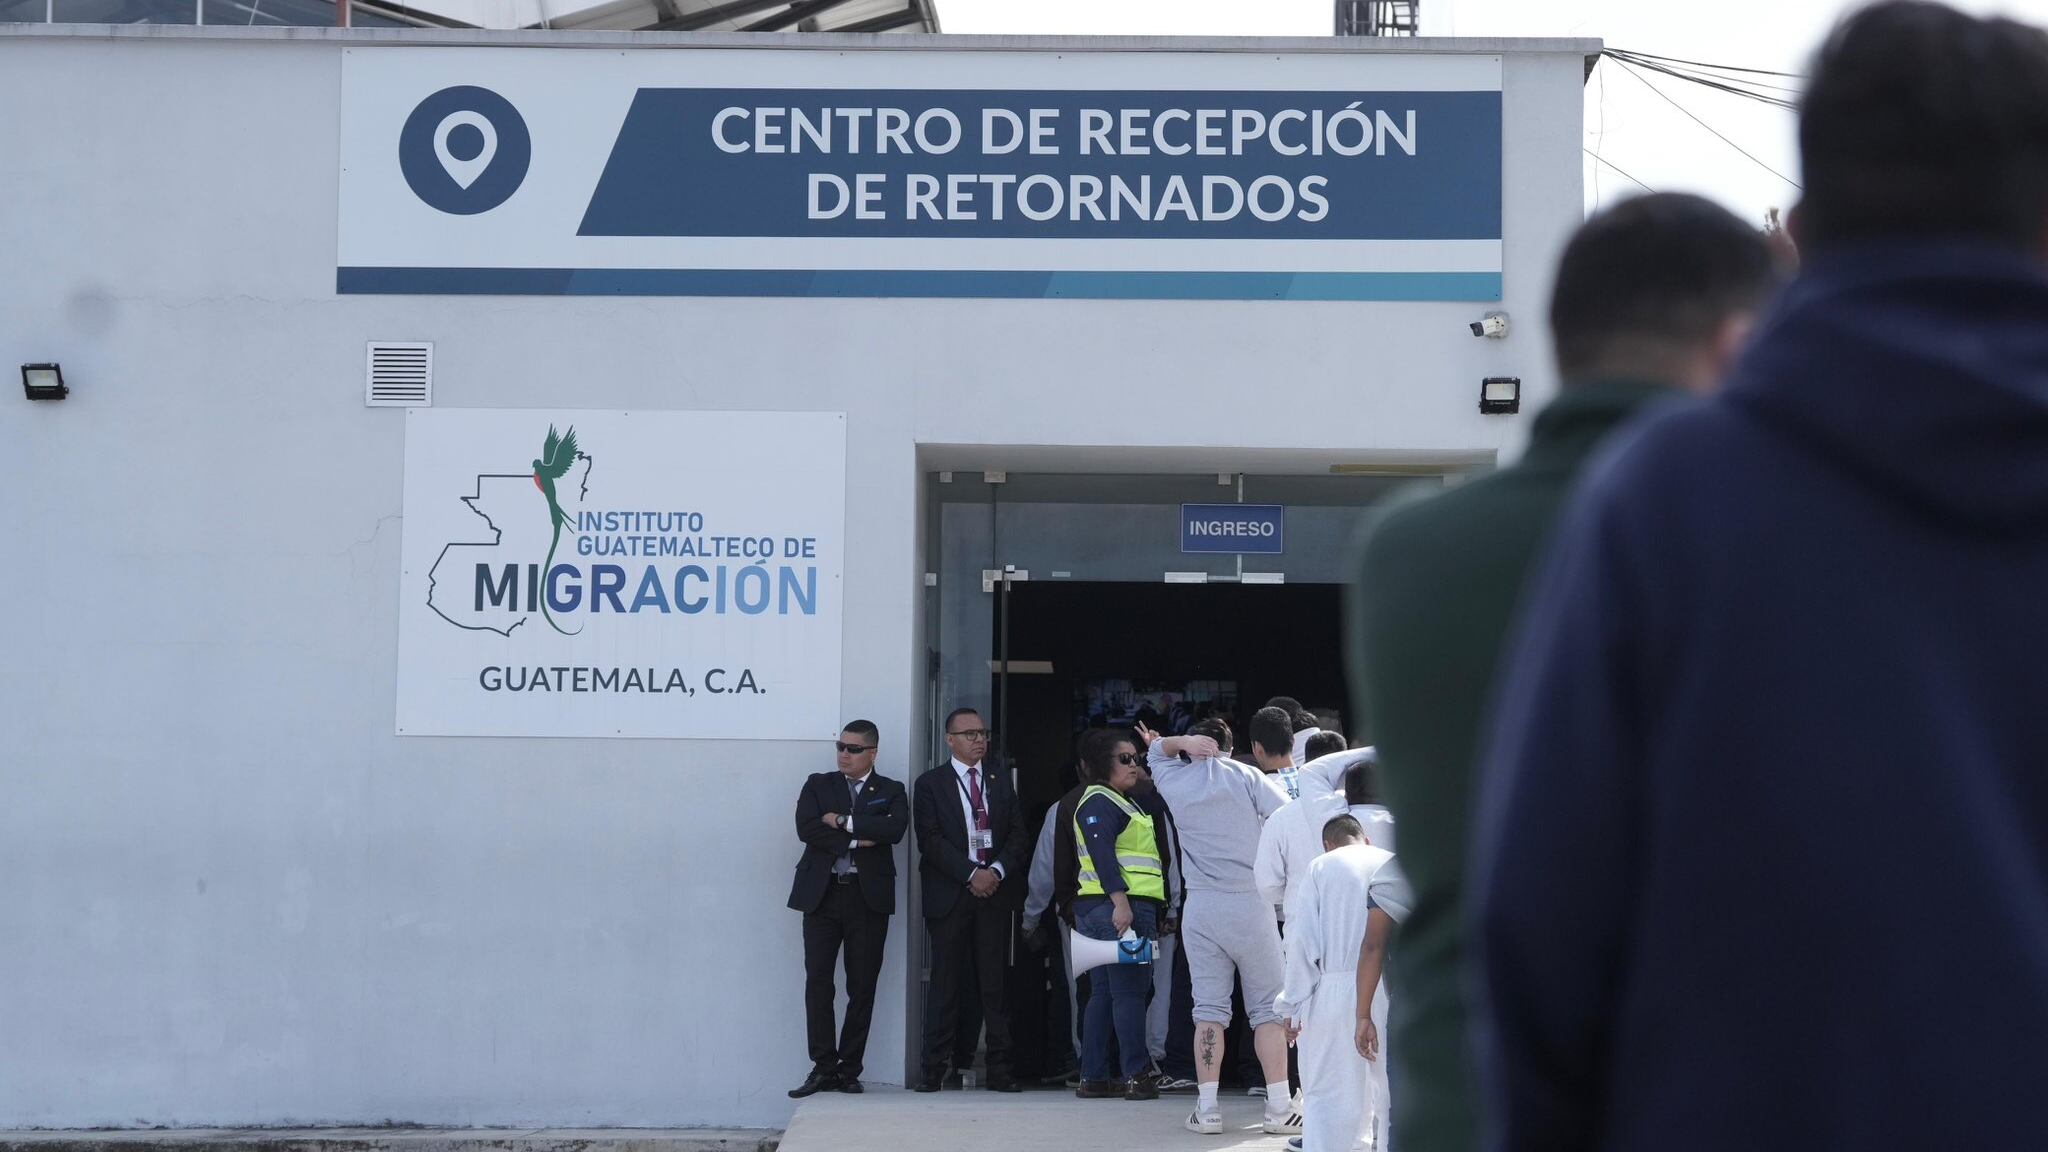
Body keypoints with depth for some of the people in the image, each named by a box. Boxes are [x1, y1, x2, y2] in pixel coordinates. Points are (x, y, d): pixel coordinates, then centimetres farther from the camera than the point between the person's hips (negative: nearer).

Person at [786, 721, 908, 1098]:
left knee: (862, 987, 0)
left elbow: (895, 828, -11)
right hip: (822, 894, 1)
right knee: (817, 982, -6)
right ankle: (824, 1067, -3)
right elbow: (805, 827, -5)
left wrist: (843, 821, -10)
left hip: (868, 897, 0)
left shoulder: (891, 792, 9)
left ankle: (849, 1069, 7)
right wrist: (855, 841, -10)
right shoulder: (818, 786, 12)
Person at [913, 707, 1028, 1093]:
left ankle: (999, 1069, 1)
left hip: (995, 891, 3)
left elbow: (1017, 836, 10)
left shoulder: (1001, 785, 17)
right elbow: (930, 840, -6)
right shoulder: (930, 785, 4)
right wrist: (971, 874, -13)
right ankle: (934, 1069, 0)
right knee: (944, 983, -3)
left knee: (994, 982, 1)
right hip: (949, 896, -3)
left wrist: (997, 871, -8)